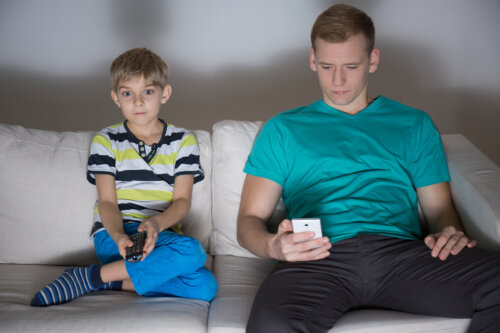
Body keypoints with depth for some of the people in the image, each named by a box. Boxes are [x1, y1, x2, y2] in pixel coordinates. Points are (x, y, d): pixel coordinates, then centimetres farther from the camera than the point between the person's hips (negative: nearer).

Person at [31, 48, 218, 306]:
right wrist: (118, 236, -23)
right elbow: (107, 202, 0)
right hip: (114, 235, -3)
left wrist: (157, 223, -22)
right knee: (192, 251, -31)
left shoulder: (183, 141, 10)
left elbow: (182, 201, 1)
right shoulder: (106, 141, 7)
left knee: (205, 287, -26)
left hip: (159, 235, 4)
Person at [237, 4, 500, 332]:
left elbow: (440, 209, 20)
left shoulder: (414, 125, 25)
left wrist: (451, 234, -6)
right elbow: (249, 221, 13)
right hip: (320, 259, -2)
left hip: (401, 249, 2)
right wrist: (272, 245, -12)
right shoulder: (283, 129, 20)